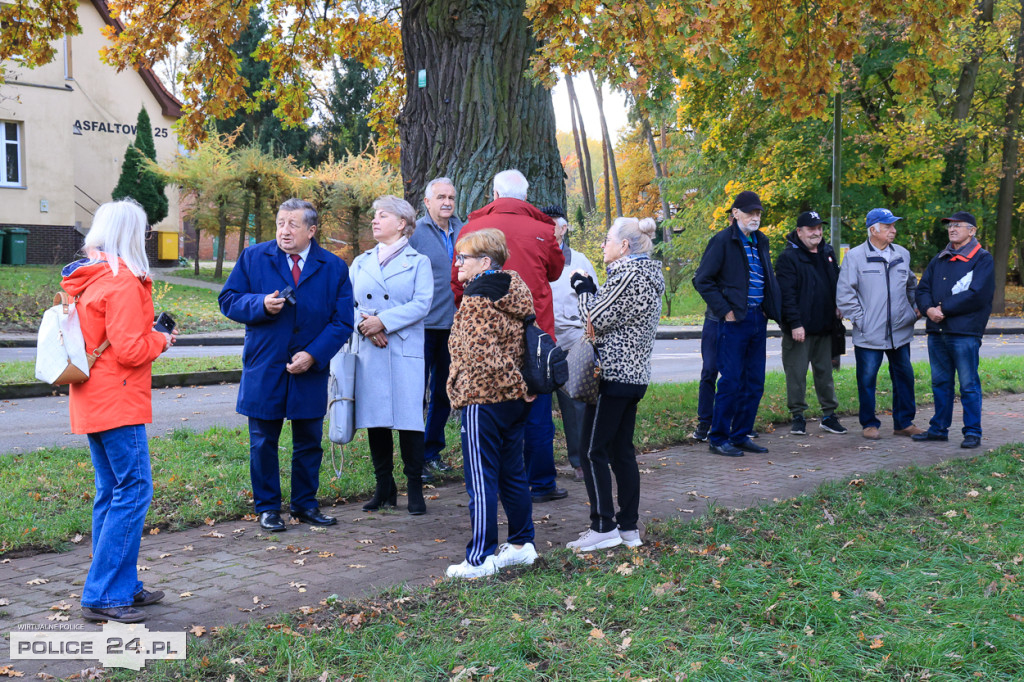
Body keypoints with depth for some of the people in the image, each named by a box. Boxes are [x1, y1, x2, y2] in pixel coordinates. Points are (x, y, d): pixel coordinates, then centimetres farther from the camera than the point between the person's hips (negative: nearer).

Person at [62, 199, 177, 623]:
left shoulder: (85, 278, 13)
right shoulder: (123, 280, -16)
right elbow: (130, 350, -20)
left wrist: (148, 334, 14)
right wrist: (160, 340, -2)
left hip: (92, 400, 10)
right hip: (118, 401, -10)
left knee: (111, 492, 14)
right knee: (133, 490, -7)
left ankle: (123, 586, 21)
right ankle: (102, 596, -5)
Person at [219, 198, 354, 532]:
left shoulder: (335, 267, 1)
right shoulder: (253, 258, 1)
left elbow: (342, 321, -1)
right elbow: (228, 300, 1)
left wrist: (313, 355, -12)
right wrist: (260, 304, -18)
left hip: (310, 371, 1)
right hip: (264, 370, -1)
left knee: (309, 442, 11)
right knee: (263, 443, 6)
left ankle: (305, 504, 26)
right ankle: (267, 507, 19)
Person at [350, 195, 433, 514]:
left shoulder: (418, 261, 5)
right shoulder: (361, 262, 17)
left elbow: (422, 304, -7)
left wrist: (383, 321, -15)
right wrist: (364, 324, -10)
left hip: (405, 351, -4)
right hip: (368, 352, 4)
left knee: (409, 419, -5)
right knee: (374, 420, 4)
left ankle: (415, 489, 5)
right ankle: (384, 488, 15)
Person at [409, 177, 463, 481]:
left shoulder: (461, 231, 8)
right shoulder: (415, 232, -6)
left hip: (453, 326, 5)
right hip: (423, 326, -5)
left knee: (444, 392, 14)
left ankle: (432, 452, 27)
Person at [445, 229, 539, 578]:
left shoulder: (476, 299, -14)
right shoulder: (515, 292, 12)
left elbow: (480, 353, -22)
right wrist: (519, 384, 15)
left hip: (482, 397, -9)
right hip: (515, 396, 9)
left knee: (481, 480, -4)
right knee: (512, 473, 17)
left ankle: (480, 559, 0)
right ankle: (522, 544, 25)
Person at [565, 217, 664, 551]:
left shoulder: (628, 275, -16)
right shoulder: (648, 274, 15)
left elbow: (598, 319, -15)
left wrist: (582, 288, -2)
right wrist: (591, 288, 9)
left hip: (613, 375, -10)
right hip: (635, 374, 10)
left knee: (593, 451, -4)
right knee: (622, 451, 12)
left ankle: (604, 527, -2)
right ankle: (629, 527, 15)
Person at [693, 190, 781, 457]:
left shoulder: (761, 242, 14)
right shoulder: (723, 241, -8)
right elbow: (702, 280, -11)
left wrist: (769, 310, 11)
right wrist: (724, 310, -13)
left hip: (758, 320, 7)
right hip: (735, 320, -7)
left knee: (754, 384, 9)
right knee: (731, 382, -5)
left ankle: (741, 435, 19)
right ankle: (718, 438, 5)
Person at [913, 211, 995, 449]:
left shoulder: (982, 259, -3)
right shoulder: (939, 260, 18)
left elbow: (977, 296, -14)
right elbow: (922, 288, 14)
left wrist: (944, 309, -13)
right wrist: (929, 309, -8)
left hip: (964, 332, -6)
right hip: (937, 331, 6)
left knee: (968, 384, -2)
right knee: (940, 382, 13)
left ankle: (973, 432, 6)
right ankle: (939, 429, 22)